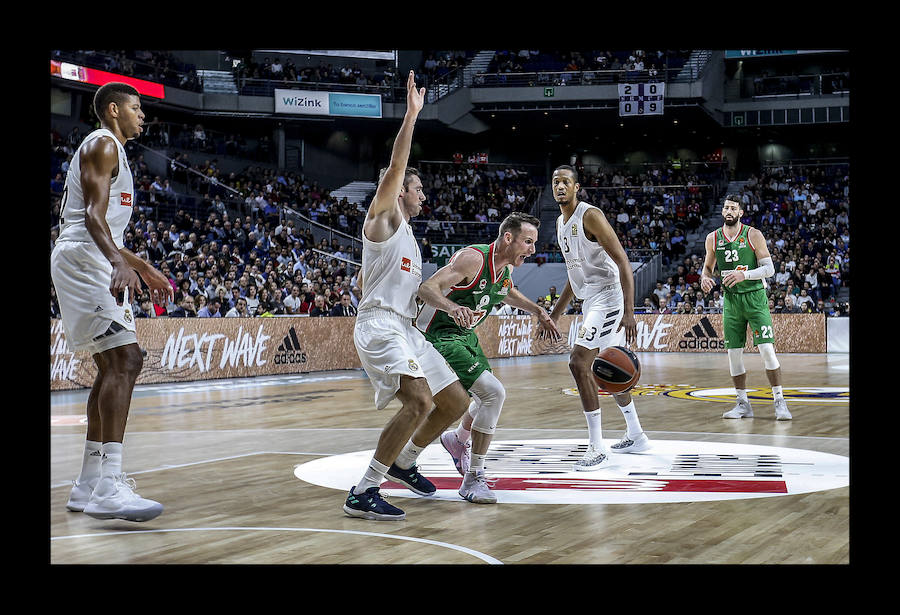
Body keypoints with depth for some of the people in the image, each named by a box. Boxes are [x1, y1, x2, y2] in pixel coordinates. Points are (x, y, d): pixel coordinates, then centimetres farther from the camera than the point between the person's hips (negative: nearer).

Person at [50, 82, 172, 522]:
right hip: (83, 260, -11)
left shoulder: (111, 150, 27)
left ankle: (89, 485, 15)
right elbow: (93, 215, -21)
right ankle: (107, 488, -29)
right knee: (125, 360, -21)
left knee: (113, 366, 12)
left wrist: (145, 270, 34)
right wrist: (120, 263, -36)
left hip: (96, 264, 11)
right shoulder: (103, 145, -5)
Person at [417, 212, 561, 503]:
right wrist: (452, 307, -49)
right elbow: (427, 288, -32)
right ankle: (473, 479, -13)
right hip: (438, 335, -10)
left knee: (489, 397, 22)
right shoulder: (473, 258, -25)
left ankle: (458, 440, 54)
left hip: (465, 335, 10)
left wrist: (538, 311, 19)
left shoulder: (506, 267, 1)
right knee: (494, 392, -22)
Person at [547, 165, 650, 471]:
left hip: (607, 298, -10)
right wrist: (556, 312, 23)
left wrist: (629, 312, -27)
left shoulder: (591, 216, -15)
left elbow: (623, 263, -19)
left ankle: (597, 449, -15)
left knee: (578, 362, -18)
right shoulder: (561, 222, 13)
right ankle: (635, 436, 33)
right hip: (591, 301, 10)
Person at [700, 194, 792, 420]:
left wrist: (744, 275, -23)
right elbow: (708, 266, 17)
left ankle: (779, 402, -4)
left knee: (767, 349, -12)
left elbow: (769, 268, -8)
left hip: (755, 297, -4)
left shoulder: (753, 235, -7)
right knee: (734, 352, 3)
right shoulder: (713, 238, 3)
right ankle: (743, 404, 14)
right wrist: (705, 278, -6)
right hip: (731, 300, 4)